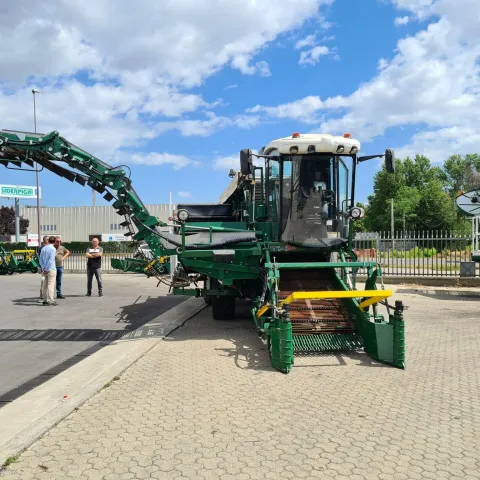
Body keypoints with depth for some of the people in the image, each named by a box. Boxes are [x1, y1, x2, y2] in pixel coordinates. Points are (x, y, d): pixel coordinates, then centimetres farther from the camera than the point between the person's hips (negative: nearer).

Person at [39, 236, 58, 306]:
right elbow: (51, 260, -17)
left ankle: (45, 300, 14)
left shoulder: (43, 248, 11)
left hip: (45, 270, 7)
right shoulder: (53, 249, -10)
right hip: (51, 269, -7)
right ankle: (51, 300, -9)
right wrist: (46, 269, -12)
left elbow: (41, 260, 10)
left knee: (45, 285, 11)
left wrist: (43, 268, 5)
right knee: (51, 285, -7)